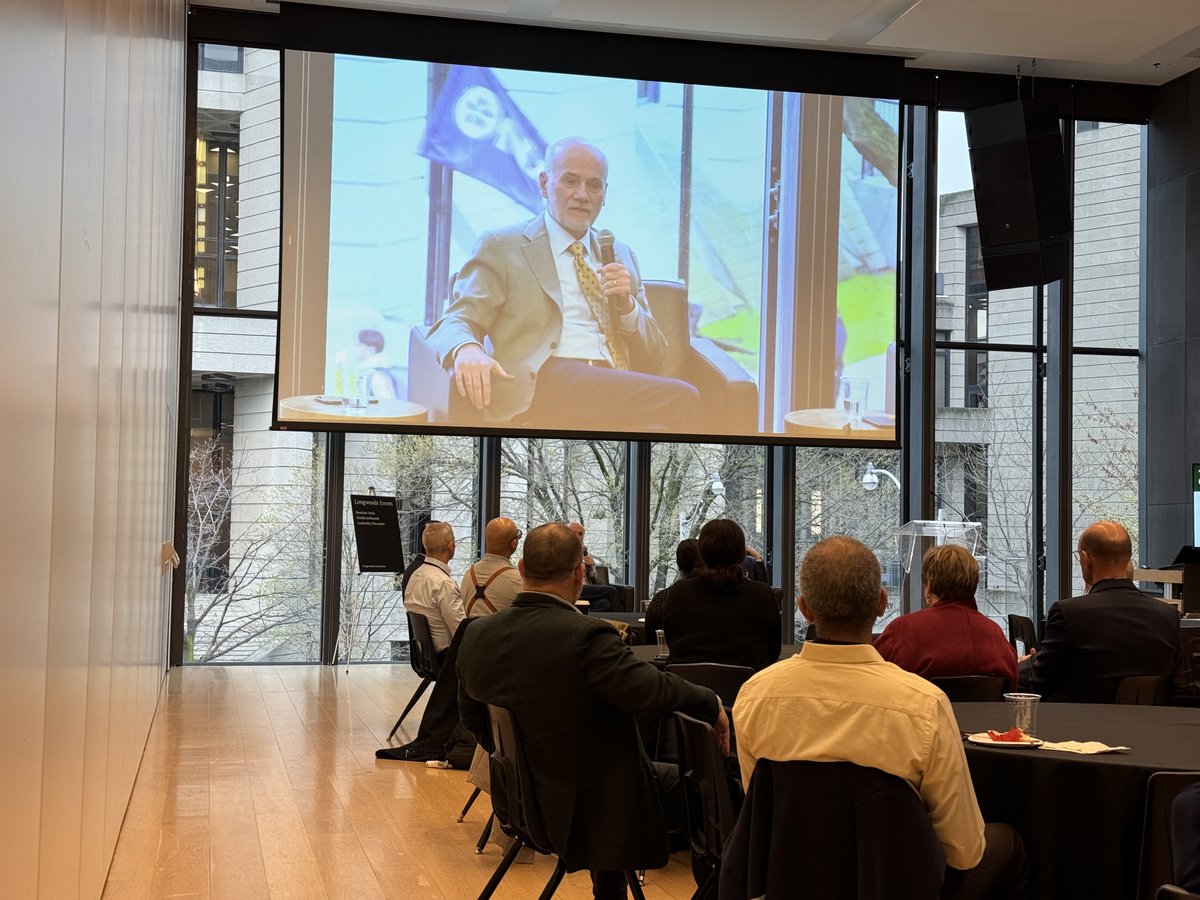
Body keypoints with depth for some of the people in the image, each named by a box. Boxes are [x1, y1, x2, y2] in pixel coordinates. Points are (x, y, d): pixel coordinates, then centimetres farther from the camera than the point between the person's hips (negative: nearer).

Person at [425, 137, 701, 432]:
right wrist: (467, 349, -23)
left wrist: (627, 305, 2)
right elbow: (455, 323, 2)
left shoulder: (621, 256, 26)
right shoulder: (500, 247, 13)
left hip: (616, 385, 5)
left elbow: (651, 358, 23)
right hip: (542, 383, -5)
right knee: (681, 399, -28)